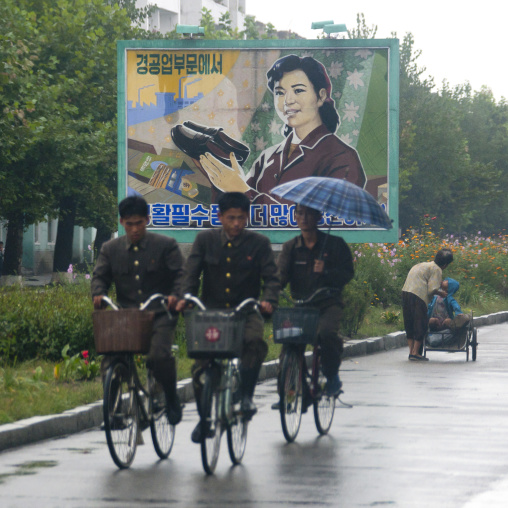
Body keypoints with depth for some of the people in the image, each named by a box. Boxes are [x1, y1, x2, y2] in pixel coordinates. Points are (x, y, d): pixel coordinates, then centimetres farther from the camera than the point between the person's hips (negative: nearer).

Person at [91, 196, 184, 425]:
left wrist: (176, 295, -21)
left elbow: (180, 275, 0)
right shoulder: (110, 249, 14)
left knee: (160, 356, -26)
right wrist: (98, 294, -15)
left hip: (159, 314, -3)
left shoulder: (166, 245, 5)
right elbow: (100, 275, 8)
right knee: (110, 358, -18)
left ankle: (172, 400, 0)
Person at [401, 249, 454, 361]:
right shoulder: (437, 270, -2)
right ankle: (415, 353, -1)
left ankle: (411, 352, 16)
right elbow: (432, 290, -10)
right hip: (418, 296, -8)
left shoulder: (423, 265, 25)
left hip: (406, 292, 8)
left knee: (409, 324, 14)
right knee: (420, 324, 0)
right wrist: (440, 293, 8)